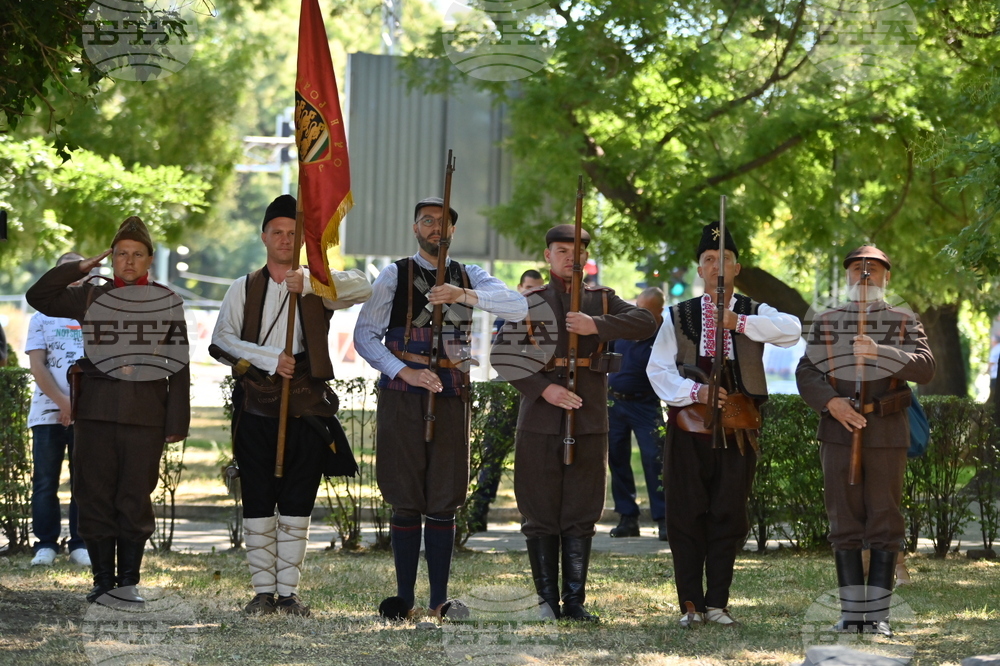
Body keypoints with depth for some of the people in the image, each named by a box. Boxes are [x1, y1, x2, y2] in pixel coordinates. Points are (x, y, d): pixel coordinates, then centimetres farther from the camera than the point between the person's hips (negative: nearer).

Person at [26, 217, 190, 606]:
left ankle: (128, 582, 9)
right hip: (96, 412, 2)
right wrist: (80, 268, 6)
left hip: (145, 416, -2)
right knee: (95, 498, 1)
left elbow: (178, 366, 5)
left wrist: (177, 421, -1)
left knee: (135, 500, 0)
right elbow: (38, 297, 10)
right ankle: (103, 582, 8)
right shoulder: (91, 297, 12)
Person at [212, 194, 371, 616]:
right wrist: (270, 358, -13)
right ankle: (263, 592, 6)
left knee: (297, 507, 1)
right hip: (256, 407, 1)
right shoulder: (244, 289, 12)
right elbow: (222, 338, 1)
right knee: (258, 504, 0)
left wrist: (310, 283, -26)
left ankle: (289, 593, 5)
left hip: (306, 408, 0)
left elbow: (361, 287, -13)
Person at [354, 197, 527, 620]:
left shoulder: (468, 277, 12)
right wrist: (405, 372, -11)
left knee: (443, 503, 1)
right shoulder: (394, 276, 6)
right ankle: (404, 598, 6)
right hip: (402, 396, -2)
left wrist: (463, 294, -18)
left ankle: (440, 600, 4)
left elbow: (518, 307, -5)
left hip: (451, 397, 2)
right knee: (406, 503, 0)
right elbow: (365, 336, 2)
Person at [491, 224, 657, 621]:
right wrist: (544, 389, -13)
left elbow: (646, 323, -5)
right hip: (540, 423, -1)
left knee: (581, 515, 2)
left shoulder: (601, 301, 11)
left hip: (589, 422, 1)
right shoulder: (529, 303, 7)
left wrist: (597, 326, -18)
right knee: (541, 515, 1)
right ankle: (547, 600, 8)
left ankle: (575, 600, 7)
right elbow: (503, 356, -1)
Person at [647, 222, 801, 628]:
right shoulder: (679, 317, 10)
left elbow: (791, 331, -12)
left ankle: (717, 602, 10)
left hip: (737, 431, 0)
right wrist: (695, 391, -13)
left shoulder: (755, 314, 9)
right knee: (686, 516, -2)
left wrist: (740, 322, -21)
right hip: (688, 430, 0)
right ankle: (691, 605, 1)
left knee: (729, 516, 2)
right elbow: (658, 369, 3)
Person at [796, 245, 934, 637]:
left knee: (884, 524, -1)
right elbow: (806, 374, 1)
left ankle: (878, 615, 1)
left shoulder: (905, 323, 5)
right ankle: (851, 612, 5)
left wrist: (879, 353, -26)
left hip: (887, 435, -1)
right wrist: (832, 402, -19)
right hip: (839, 433, 1)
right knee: (845, 524, 1)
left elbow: (924, 368, -11)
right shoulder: (825, 324, 10)